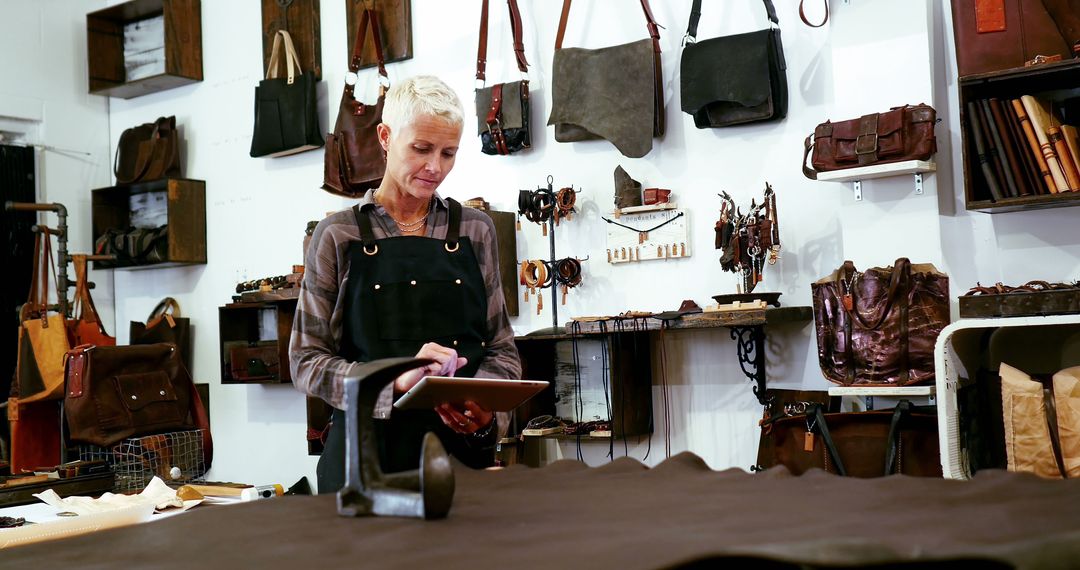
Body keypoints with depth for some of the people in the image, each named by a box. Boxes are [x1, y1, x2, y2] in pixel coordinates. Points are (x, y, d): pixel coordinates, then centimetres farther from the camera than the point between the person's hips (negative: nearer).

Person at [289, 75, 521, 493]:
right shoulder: (338, 236, 1)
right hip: (368, 451, -1)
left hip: (463, 445, 2)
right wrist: (396, 381, -19)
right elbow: (306, 361, -3)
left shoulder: (475, 229, 8)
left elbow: (502, 348, 10)